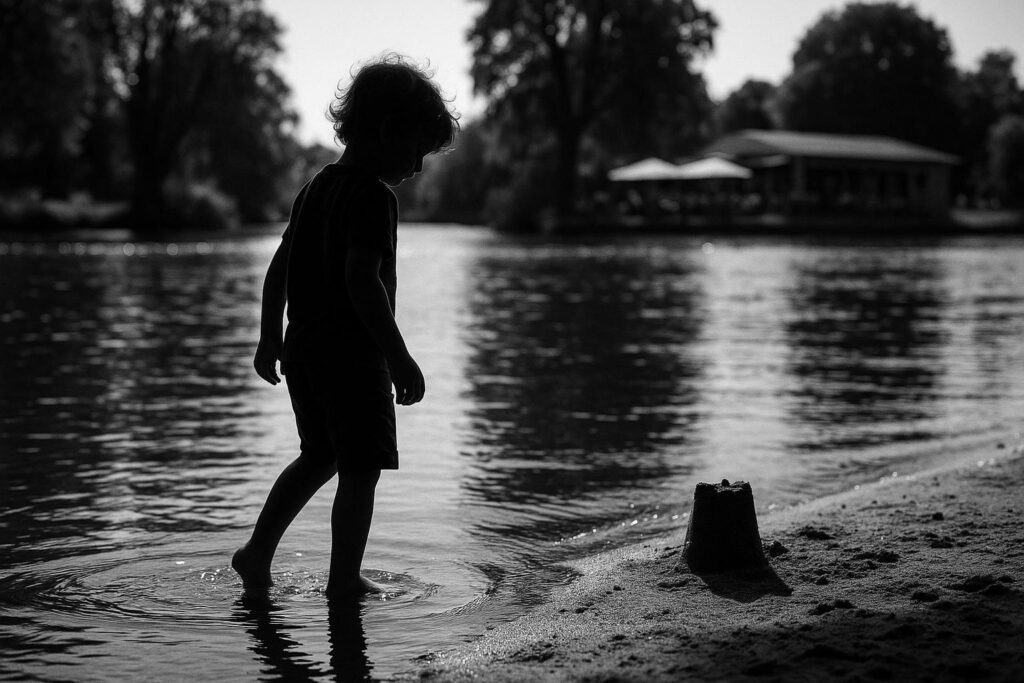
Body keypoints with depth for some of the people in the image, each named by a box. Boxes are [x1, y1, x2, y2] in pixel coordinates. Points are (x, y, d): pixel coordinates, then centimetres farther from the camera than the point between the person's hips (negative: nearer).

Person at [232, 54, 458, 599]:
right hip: (353, 352, -9)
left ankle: (257, 552, 25)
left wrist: (269, 339, 26)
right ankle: (344, 579, 8)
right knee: (361, 469, 2)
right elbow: (362, 279, -24)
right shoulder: (374, 196, -14)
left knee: (319, 456, 23)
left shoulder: (316, 188, 13)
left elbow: (279, 267, 18)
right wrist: (400, 358, -22)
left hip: (303, 347, 9)